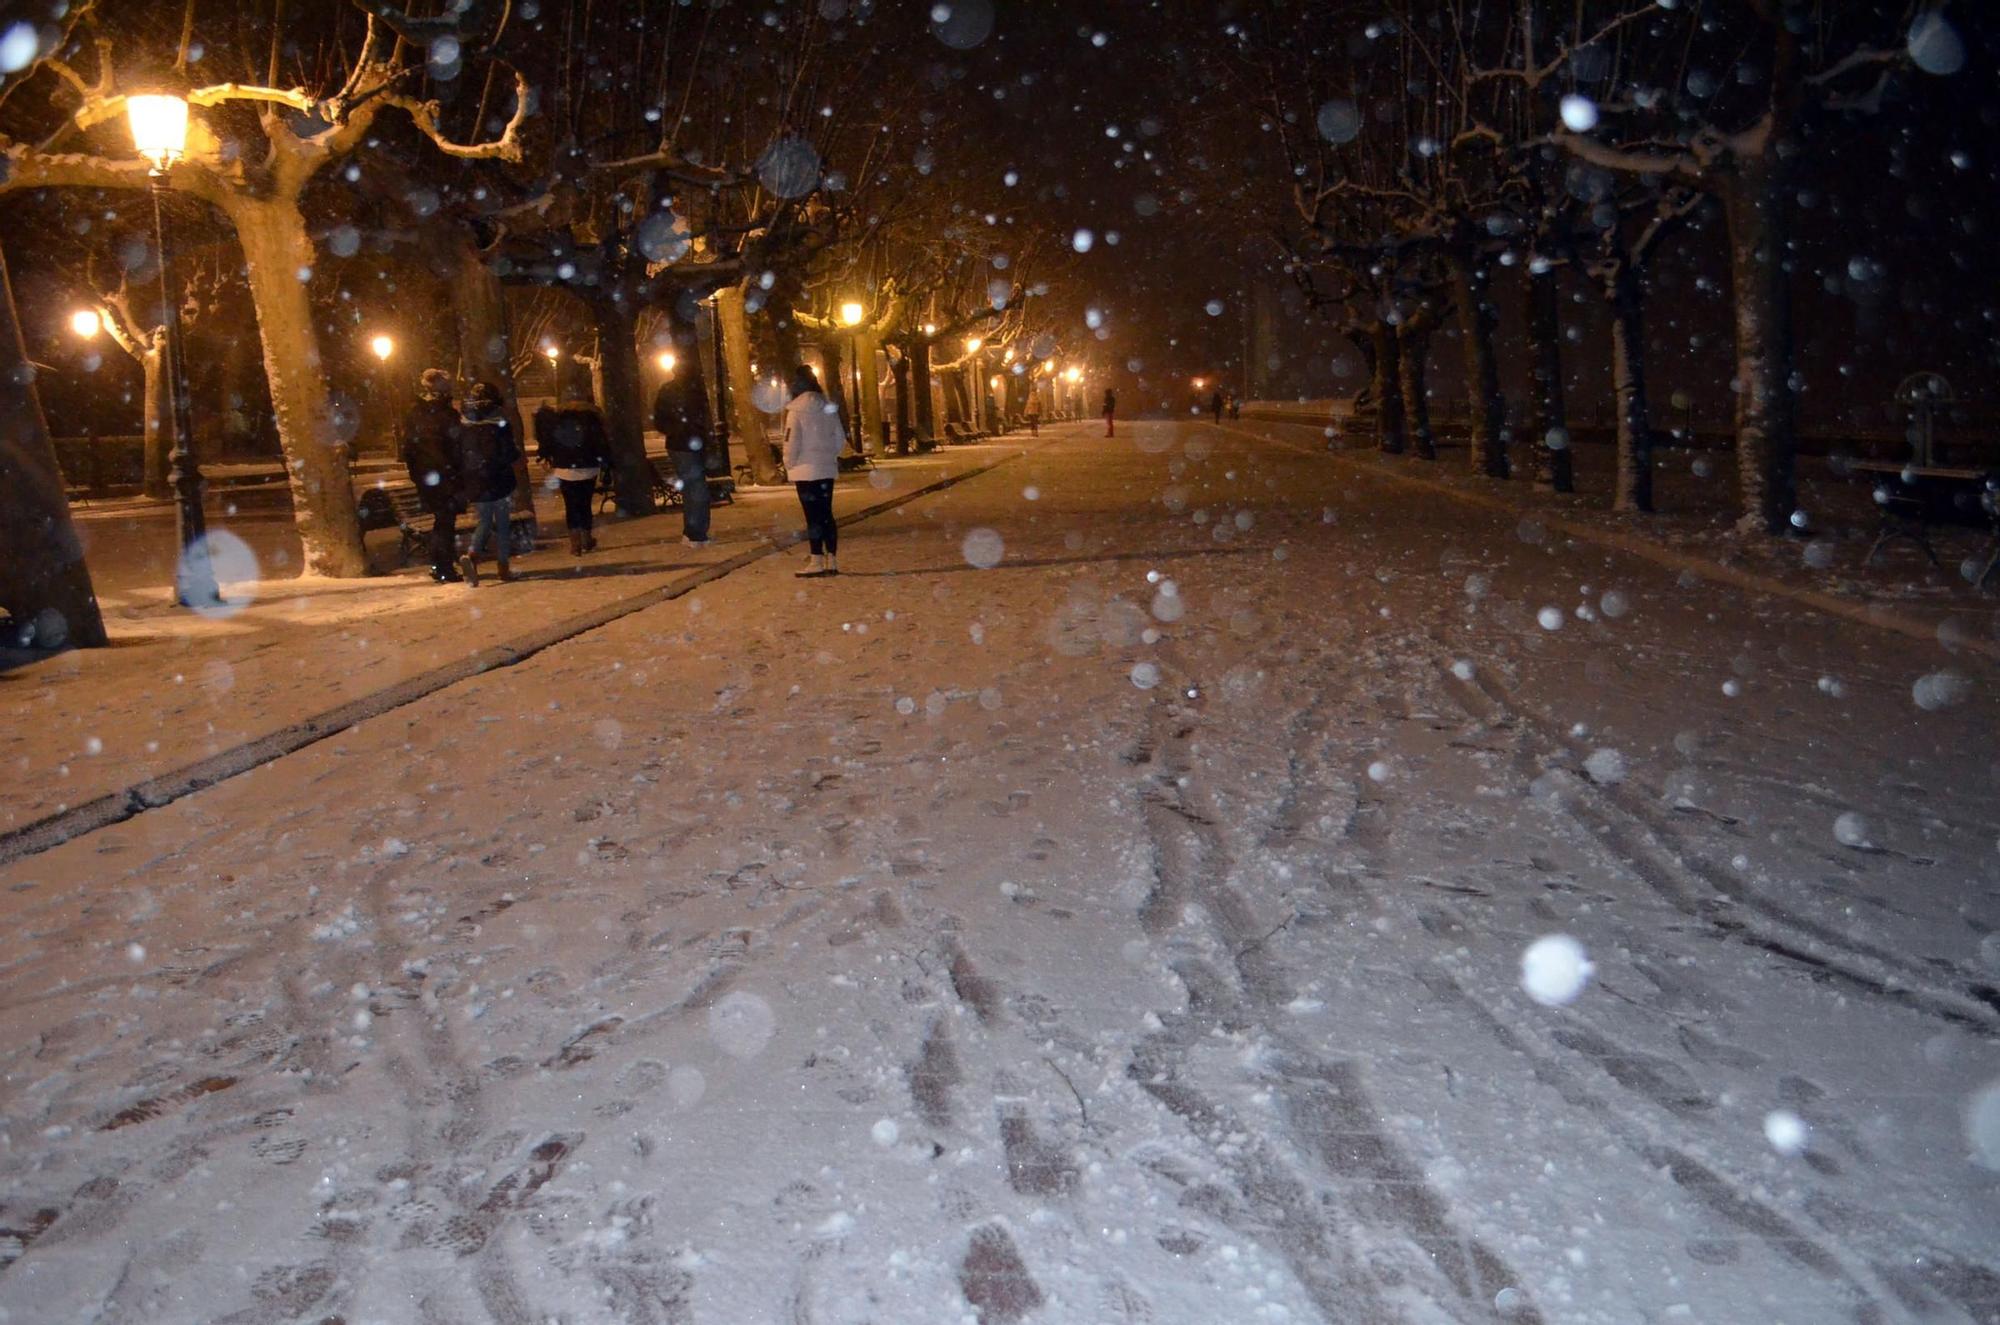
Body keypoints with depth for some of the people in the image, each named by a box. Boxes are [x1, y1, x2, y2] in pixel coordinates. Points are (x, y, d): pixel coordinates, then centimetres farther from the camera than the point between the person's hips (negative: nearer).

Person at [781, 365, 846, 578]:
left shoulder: (796, 410, -11)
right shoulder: (828, 406, 8)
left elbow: (791, 442, -12)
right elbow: (840, 438, 10)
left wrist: (789, 465, 0)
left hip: (806, 471, -6)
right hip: (827, 469, 6)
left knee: (813, 516, -3)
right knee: (826, 514, 10)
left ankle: (817, 562, -2)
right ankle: (831, 560, 11)